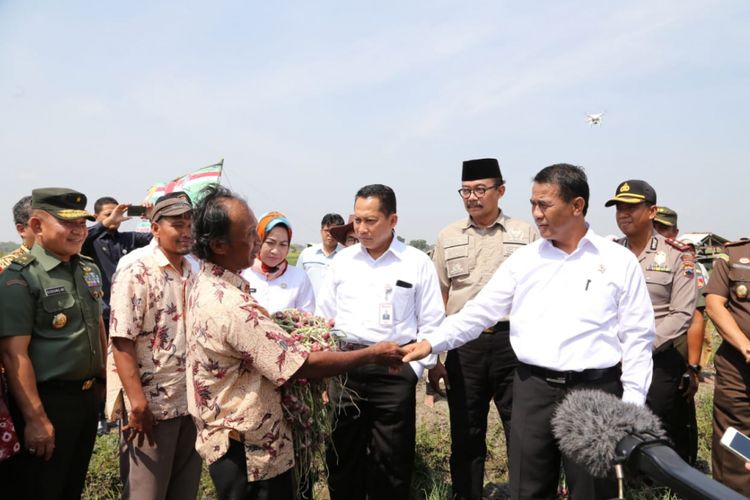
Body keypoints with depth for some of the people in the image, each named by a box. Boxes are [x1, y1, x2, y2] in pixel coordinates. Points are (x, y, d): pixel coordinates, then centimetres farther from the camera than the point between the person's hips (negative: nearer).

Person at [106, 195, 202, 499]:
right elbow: (121, 343, -16)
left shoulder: (195, 277, 8)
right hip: (151, 403, -6)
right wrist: (138, 401, -21)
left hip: (193, 401, 6)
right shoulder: (135, 276, -11)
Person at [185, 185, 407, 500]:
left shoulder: (205, 285, 1)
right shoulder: (232, 307, -31)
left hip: (226, 436, 9)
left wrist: (284, 334, 6)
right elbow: (304, 366, -28)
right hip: (249, 450, -9)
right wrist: (372, 355, -19)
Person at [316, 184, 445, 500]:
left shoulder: (418, 263, -1)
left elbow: (431, 324, 0)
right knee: (342, 457, 15)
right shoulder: (342, 261, 7)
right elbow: (323, 318, 11)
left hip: (394, 370, -3)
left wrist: (414, 370, -6)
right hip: (343, 368, 3)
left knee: (391, 462, 9)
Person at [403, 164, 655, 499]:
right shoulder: (523, 260, 5)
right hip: (533, 389, 2)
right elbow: (481, 310, 4)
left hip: (596, 390, -1)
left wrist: (632, 402, -3)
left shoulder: (619, 261, 0)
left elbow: (637, 337, 1)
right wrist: (431, 343, -6)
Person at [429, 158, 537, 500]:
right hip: (464, 344, 2)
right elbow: (438, 300, 9)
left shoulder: (525, 234, 3)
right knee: (465, 435, 12)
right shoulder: (448, 237, 8)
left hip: (513, 341, -2)